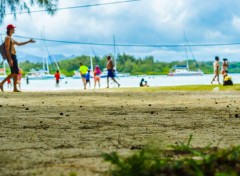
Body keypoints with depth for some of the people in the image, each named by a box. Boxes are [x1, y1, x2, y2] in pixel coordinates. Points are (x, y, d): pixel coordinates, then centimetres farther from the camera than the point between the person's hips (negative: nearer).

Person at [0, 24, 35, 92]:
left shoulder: (11, 39, 22)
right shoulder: (7, 38, -9)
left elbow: (19, 44, 32)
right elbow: (7, 49, -17)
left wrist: (28, 41, 30)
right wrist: (10, 59, -24)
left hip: (14, 56, 10)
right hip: (11, 56, -10)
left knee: (16, 73, 5)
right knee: (14, 73, -14)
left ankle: (15, 88, 4)